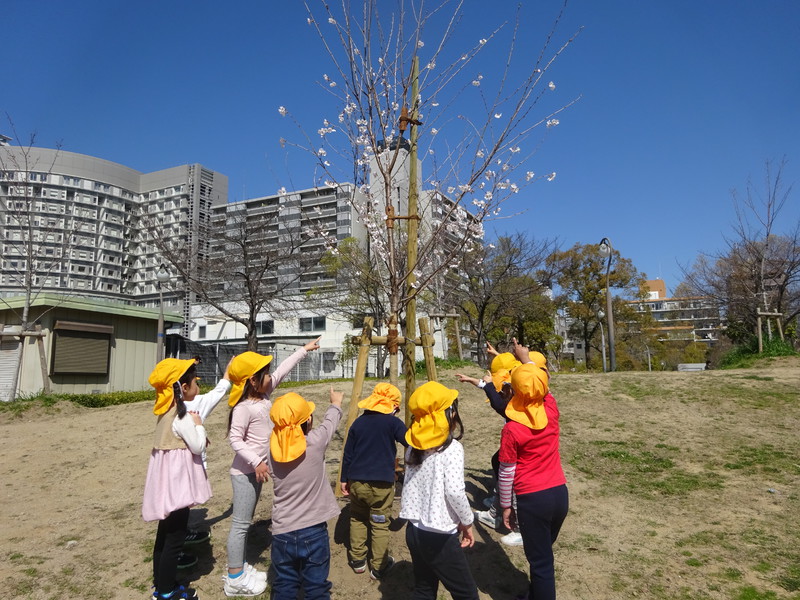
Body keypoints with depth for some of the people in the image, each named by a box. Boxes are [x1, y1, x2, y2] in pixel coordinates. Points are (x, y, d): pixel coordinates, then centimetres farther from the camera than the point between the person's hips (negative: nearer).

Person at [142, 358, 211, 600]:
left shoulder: (168, 411, 6)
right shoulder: (182, 416, -21)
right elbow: (198, 447, -16)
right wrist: (198, 425, -5)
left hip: (168, 479, 9)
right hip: (177, 480, -9)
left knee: (165, 533, 19)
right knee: (175, 536, 3)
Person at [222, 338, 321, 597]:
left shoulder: (264, 394, 2)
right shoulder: (244, 407, -22)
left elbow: (283, 370, 8)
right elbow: (235, 439, -22)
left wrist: (304, 350, 14)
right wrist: (255, 462, -27)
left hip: (256, 469, 9)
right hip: (245, 472, -9)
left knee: (246, 522, 17)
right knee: (240, 523, 0)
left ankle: (239, 568, 30)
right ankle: (234, 579, 10)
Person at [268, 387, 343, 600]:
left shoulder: (273, 450, -10)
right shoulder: (315, 443, -16)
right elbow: (330, 422, 3)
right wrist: (336, 403, 24)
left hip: (282, 534, 3)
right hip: (313, 532, -2)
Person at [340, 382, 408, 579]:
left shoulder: (358, 422, 6)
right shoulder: (392, 422, -8)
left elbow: (347, 454, 8)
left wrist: (344, 479, 16)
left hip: (356, 481, 4)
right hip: (381, 483, -4)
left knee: (357, 519, 21)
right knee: (380, 524, 9)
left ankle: (357, 560, 29)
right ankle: (379, 566, 17)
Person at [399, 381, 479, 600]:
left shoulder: (414, 445, 4)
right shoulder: (451, 448, -16)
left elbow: (412, 485, 9)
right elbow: (454, 492, -23)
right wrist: (467, 523, -6)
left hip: (414, 531, 7)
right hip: (439, 536, -7)